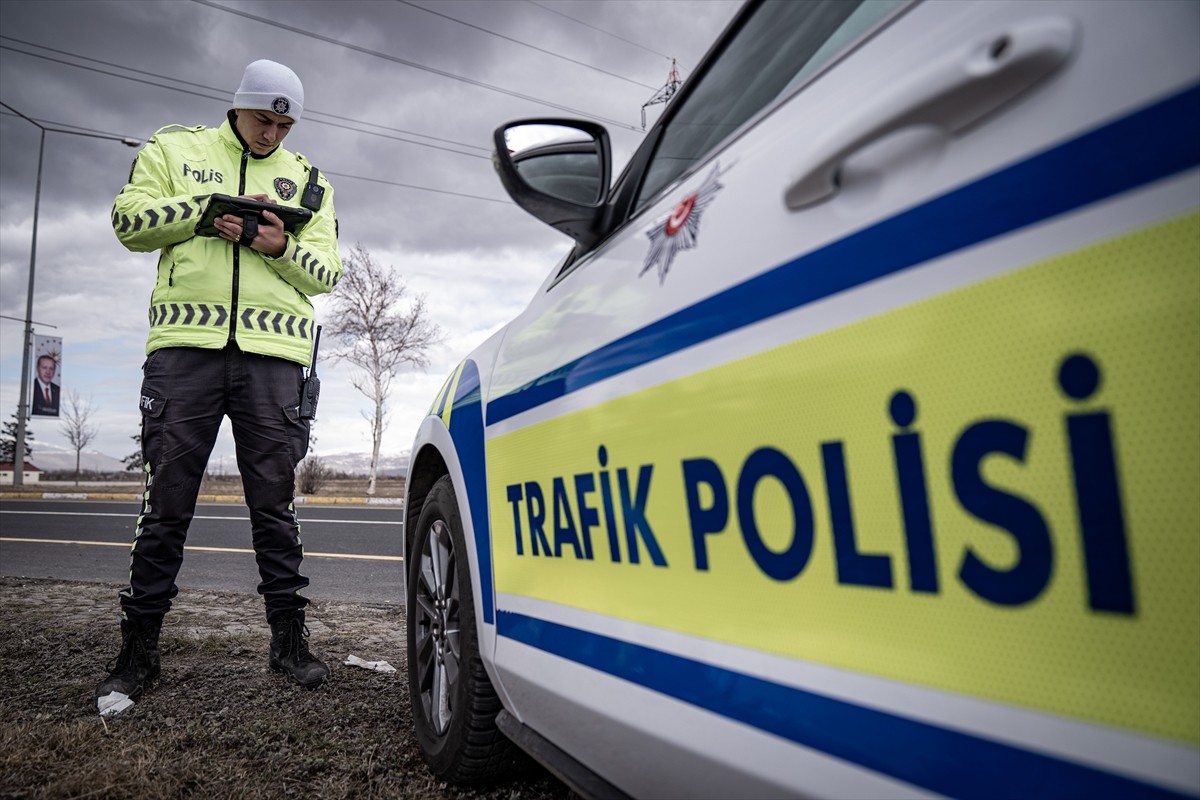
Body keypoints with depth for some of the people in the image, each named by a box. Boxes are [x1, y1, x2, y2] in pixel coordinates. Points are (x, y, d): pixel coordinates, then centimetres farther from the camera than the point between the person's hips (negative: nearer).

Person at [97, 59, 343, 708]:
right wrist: (215, 205, -6)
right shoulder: (174, 149, 16)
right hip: (186, 344, 0)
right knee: (167, 503, 2)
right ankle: (138, 650, 14)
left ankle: (288, 640, 11)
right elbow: (129, 220, 4)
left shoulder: (307, 180, 18)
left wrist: (282, 247, -9)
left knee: (274, 503, 2)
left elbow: (328, 270, 11)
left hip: (272, 354, 1)